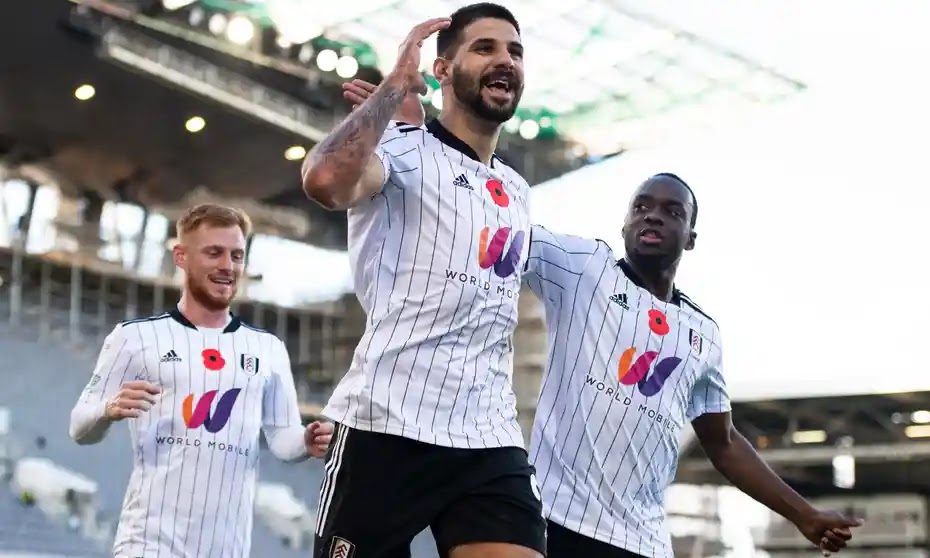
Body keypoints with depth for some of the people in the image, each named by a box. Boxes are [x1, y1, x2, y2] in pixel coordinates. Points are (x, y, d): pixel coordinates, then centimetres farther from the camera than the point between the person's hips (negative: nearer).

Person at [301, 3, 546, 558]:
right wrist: (396, 85, -14)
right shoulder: (401, 148, -1)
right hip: (387, 426, -5)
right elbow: (325, 180, -22)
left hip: (492, 441, 6)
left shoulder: (517, 190, 21)